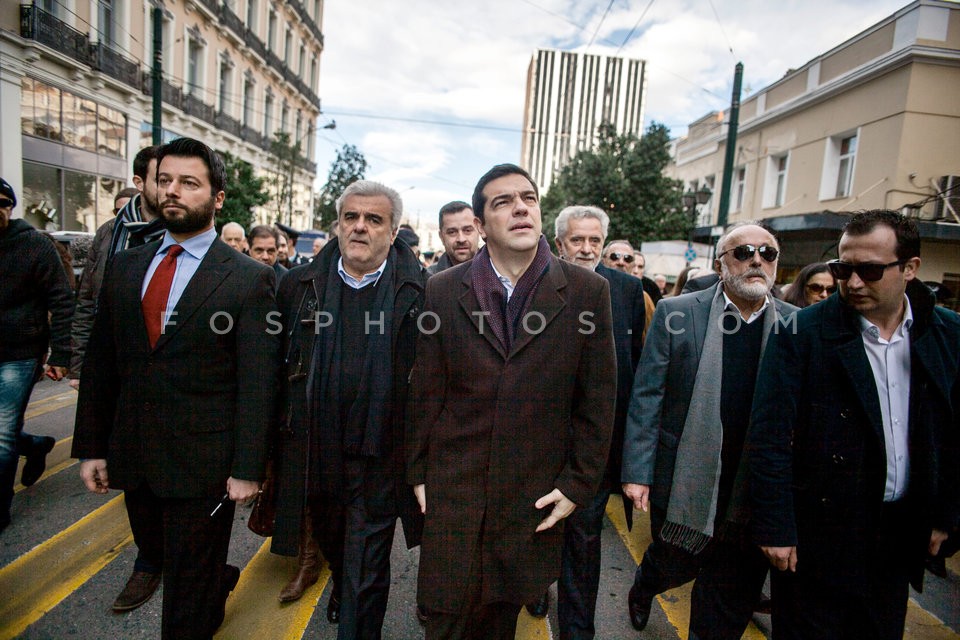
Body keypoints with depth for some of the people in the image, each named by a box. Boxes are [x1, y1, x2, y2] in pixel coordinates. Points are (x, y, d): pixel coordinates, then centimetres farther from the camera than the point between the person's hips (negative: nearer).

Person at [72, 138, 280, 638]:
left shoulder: (249, 278, -10)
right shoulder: (125, 266, 6)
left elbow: (257, 383, -12)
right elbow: (100, 364, 9)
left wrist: (247, 469, -13)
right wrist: (91, 447, 7)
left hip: (204, 461, -5)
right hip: (133, 457, 6)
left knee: (189, 586, 10)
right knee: (156, 556, 25)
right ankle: (222, 579, 53)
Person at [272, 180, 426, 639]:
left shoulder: (422, 291, -10)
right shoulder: (299, 284, 0)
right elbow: (281, 370, 5)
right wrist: (277, 444, 5)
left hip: (380, 459, -4)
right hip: (316, 456, 5)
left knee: (366, 575, 9)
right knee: (333, 546, 30)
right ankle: (342, 588, 61)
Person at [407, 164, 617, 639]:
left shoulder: (587, 291, -5)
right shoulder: (443, 290, -2)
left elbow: (597, 400, -2)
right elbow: (425, 391, 2)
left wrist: (579, 485, -2)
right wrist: (418, 473, 4)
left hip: (534, 497, 0)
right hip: (452, 490, 1)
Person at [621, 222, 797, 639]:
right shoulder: (676, 313, -7)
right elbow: (647, 396, -7)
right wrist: (637, 471, -10)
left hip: (754, 491, 2)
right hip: (682, 480, -1)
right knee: (673, 565, 22)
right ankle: (642, 589, 55)